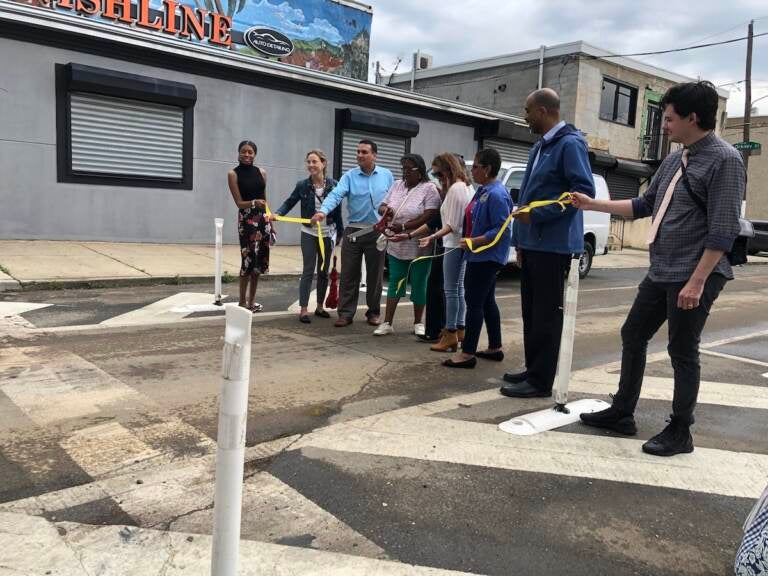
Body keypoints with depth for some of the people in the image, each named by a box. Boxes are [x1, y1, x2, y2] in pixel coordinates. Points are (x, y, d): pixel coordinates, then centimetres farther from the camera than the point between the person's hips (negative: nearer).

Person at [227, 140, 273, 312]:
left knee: (259, 260, 6)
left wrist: (270, 222, 15)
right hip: (246, 219, -5)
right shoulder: (233, 174, -3)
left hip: (263, 219, 5)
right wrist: (254, 203, -26)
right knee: (248, 259, -9)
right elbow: (239, 203, -7)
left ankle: (251, 300, 16)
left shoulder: (261, 172, 9)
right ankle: (242, 302, 1)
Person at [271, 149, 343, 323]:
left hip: (327, 234, 2)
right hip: (309, 234, -1)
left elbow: (337, 211, 0)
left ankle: (320, 307, 24)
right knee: (308, 271, -2)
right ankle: (303, 309, 3)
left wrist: (340, 233, 3)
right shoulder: (302, 185, -5)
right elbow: (289, 203, -4)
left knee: (323, 272, 11)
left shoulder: (333, 185, -4)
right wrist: (277, 214, -22)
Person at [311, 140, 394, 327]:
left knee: (375, 275, 10)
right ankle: (346, 313, 10)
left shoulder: (386, 175, 5)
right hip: (353, 231, 0)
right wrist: (323, 211, -35)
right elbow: (336, 194, -17)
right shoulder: (350, 176, -2)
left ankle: (374, 312, 23)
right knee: (348, 274, 2)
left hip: (378, 232, 1)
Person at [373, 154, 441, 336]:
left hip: (419, 248, -5)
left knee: (419, 284, 6)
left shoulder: (429, 188, -9)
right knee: (395, 282, 8)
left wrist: (403, 227, -24)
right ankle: (387, 323, 12)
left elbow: (429, 216, -19)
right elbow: (382, 207, 12)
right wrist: (385, 209, -13)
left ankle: (418, 323, 21)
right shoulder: (397, 185, 10)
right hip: (396, 246, 5)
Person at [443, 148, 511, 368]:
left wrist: (473, 242, -23)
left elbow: (501, 230, -22)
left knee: (474, 302, -6)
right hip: (481, 256, 10)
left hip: (487, 257, -10)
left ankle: (468, 353, -1)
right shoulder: (483, 190, 12)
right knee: (487, 301, 15)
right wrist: (470, 243, 15)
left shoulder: (497, 195, -18)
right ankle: (495, 347, 24)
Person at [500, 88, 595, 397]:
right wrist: (520, 241, 19)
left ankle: (541, 380, 6)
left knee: (547, 314, -2)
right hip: (533, 243, 9)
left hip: (553, 245, -9)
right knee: (531, 312, 14)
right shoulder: (539, 147, 19)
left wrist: (538, 214, -19)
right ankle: (532, 369, 25)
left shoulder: (570, 144, -11)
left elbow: (584, 190, -19)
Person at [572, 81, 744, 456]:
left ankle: (680, 432, 18)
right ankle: (621, 414, 26)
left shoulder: (724, 160, -12)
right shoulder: (674, 160, 12)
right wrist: (592, 204, 15)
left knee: (682, 353, 1)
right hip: (660, 272, 8)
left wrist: (697, 281, -22)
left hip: (693, 275, -8)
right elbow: (645, 206, 20)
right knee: (632, 336, 12)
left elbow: (723, 230, -18)